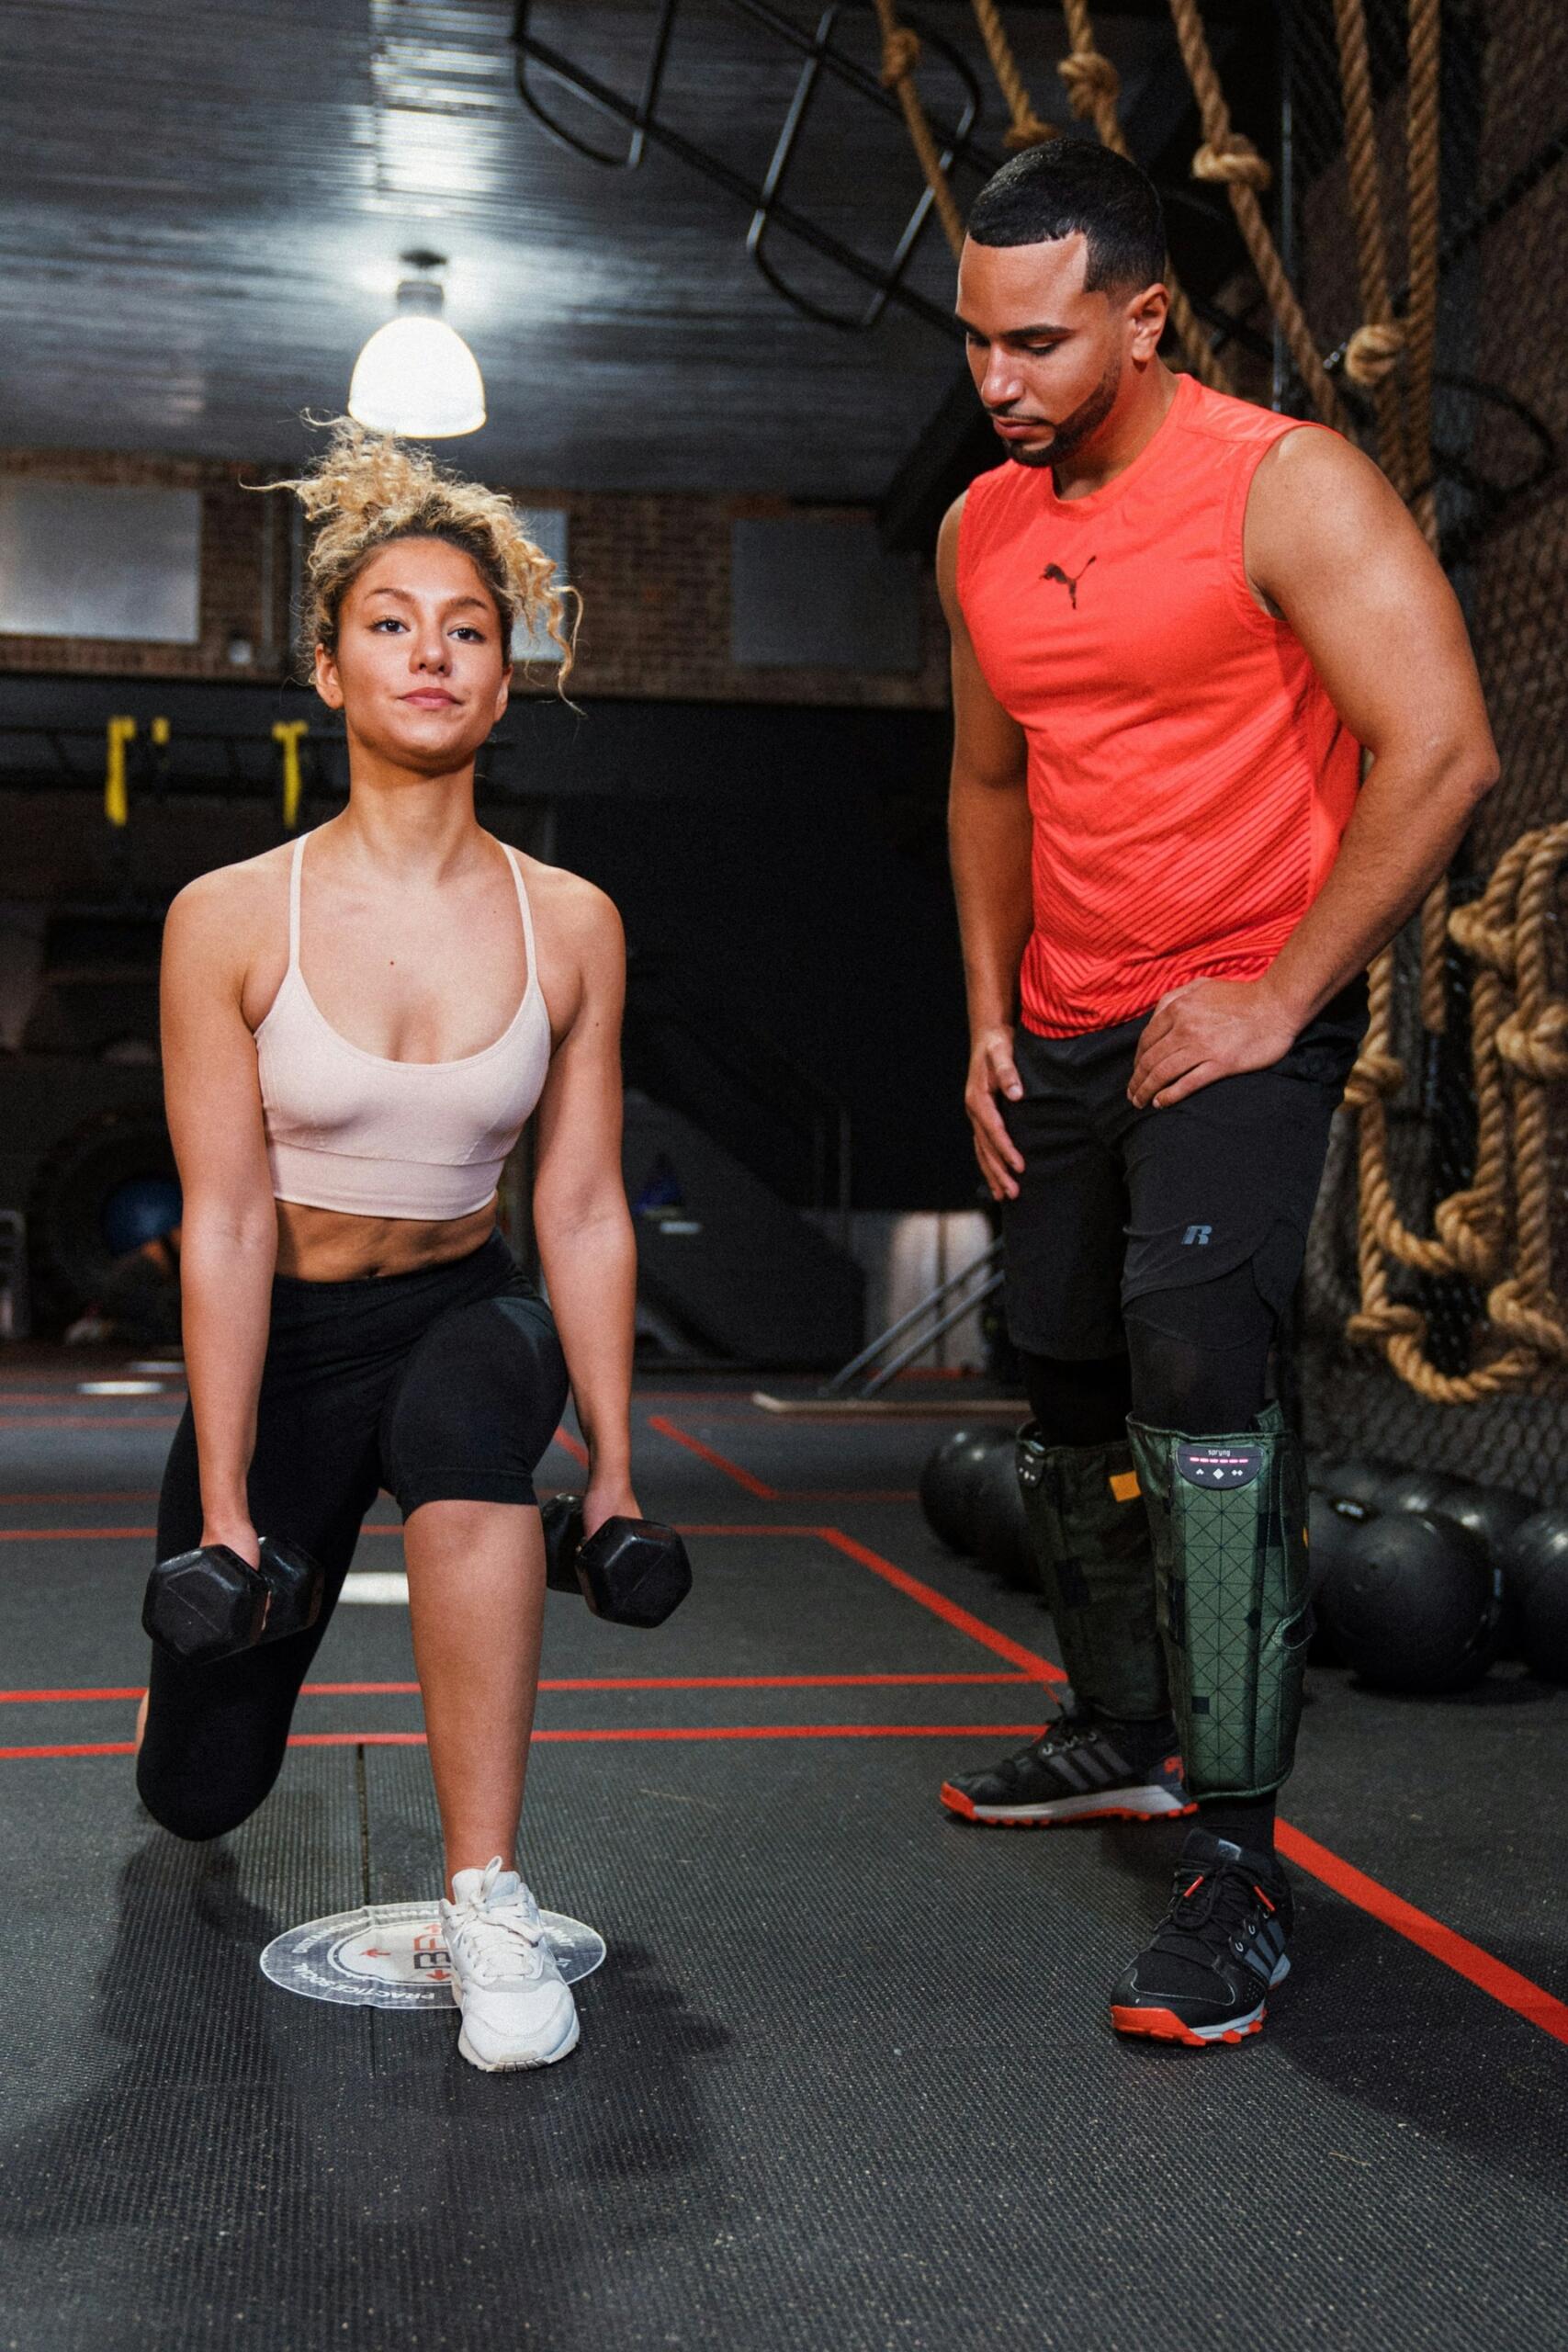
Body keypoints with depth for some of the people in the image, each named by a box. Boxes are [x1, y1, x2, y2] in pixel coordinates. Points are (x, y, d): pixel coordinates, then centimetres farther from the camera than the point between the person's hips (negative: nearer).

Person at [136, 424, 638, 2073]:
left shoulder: (569, 927, -8)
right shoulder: (231, 919, -14)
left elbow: (583, 1212, -6)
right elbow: (225, 1224, -15)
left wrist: (613, 1468, -6)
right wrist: (223, 1505, -16)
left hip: (461, 1315, 1)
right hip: (280, 1344, 0)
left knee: (472, 1406, -40)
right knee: (202, 1794, 7)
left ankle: (486, 1901, -28)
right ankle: (210, 1643, 47)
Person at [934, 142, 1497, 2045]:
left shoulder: (1285, 489, -12)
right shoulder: (982, 533, 9)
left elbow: (1440, 755, -18)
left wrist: (1280, 999, -18)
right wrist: (989, 1011, 10)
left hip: (1247, 1015, -7)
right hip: (1067, 1031, 7)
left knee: (1191, 1348, -24)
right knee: (1067, 1389, 13)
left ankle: (1236, 1861, -17)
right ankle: (1122, 1733, 34)